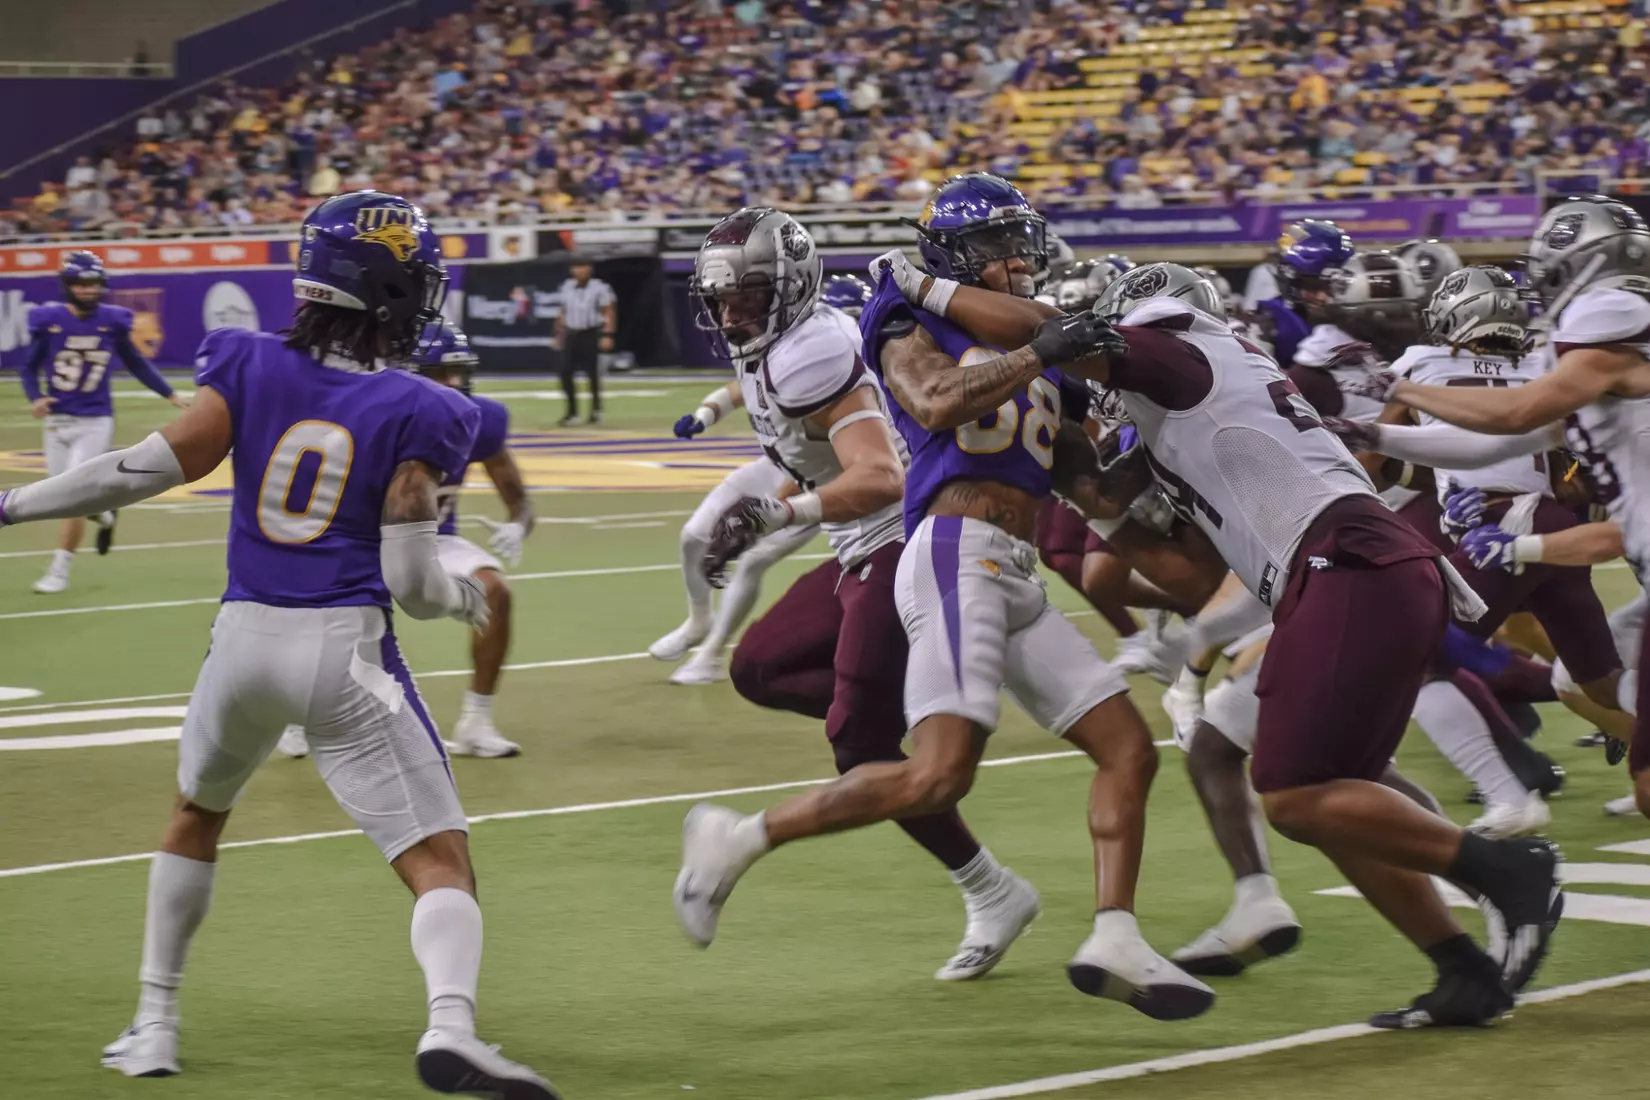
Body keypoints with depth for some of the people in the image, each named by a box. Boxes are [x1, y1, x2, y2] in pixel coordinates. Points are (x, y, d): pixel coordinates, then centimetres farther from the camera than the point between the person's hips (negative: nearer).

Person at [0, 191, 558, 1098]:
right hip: (344, 651, -4)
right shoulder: (413, 415, -7)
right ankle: (450, 1025, -31)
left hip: (244, 639, 4)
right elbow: (410, 583, -9)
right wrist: (465, 597, 14)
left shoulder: (251, 368, -1)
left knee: (196, 815, 30)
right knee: (439, 859, -4)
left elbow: (152, 467, -8)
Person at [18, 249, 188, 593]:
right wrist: (35, 399, -16)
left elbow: (135, 363, 9)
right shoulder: (49, 319, -8)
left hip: (95, 422, -2)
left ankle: (59, 571, 5)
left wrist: (170, 394, 10)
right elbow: (30, 367, 2)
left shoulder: (112, 321, -6)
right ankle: (103, 516, 46)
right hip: (58, 421, 2)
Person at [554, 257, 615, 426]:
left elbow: (609, 313, -8)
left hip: (590, 335, -5)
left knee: (593, 374, 1)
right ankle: (572, 411, 10)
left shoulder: (599, 289, -8)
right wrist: (558, 335, 15)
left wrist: (607, 336, -17)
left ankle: (596, 411, 16)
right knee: (565, 373, -1)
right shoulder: (567, 288, 8)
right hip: (571, 335, 5)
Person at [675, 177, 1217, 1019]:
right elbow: (937, 406, -19)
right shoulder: (917, 333, 3)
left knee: (1129, 750, 3)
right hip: (958, 553, -8)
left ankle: (1114, 942, -1)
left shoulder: (1032, 342, 23)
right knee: (938, 777, -20)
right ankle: (739, 839, -9)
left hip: (1016, 579, 9)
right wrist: (1038, 356, -19)